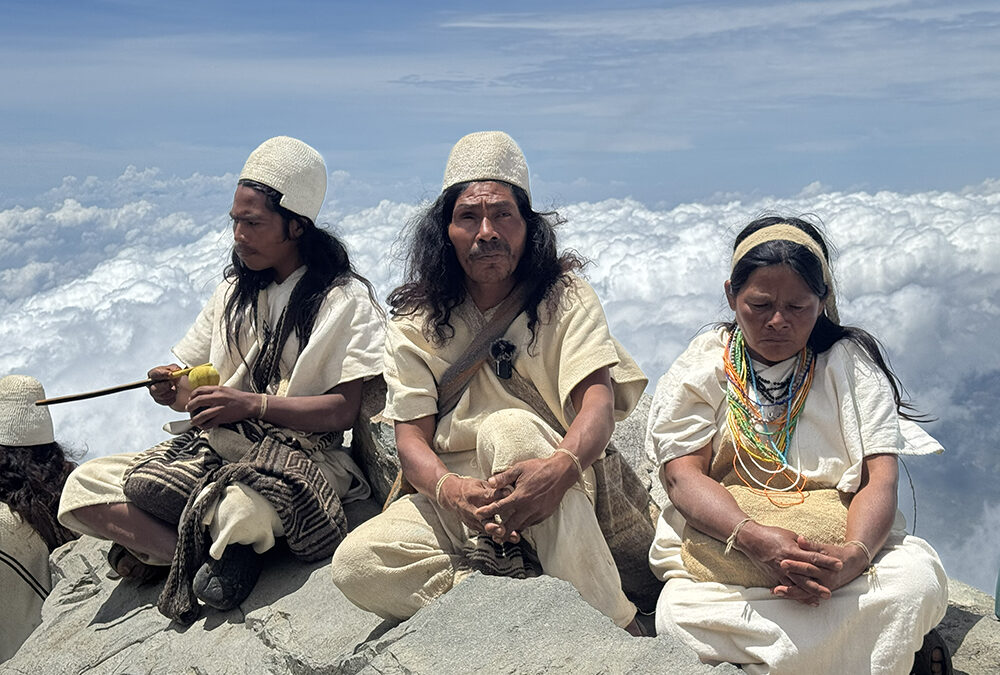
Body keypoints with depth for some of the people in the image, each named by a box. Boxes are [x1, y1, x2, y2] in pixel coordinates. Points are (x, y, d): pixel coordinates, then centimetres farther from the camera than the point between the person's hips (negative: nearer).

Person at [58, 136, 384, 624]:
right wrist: (172, 388, -6)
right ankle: (202, 556, -19)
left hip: (296, 455, -6)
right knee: (83, 487, -12)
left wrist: (251, 404, -21)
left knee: (242, 513, -40)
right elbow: (197, 392, 18)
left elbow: (343, 410, -11)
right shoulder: (235, 291, 17)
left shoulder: (346, 300, -3)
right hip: (213, 448, 6)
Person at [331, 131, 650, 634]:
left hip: (547, 488, -2)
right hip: (452, 493, 3)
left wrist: (561, 467, -39)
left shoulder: (564, 297, 0)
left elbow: (598, 399, -15)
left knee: (508, 427, -35)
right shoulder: (416, 323, 4)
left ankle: (613, 625, -29)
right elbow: (411, 437, -5)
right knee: (355, 566, -23)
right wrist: (450, 490, -30)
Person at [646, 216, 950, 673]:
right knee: (680, 616, -31)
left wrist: (852, 555, -27)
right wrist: (753, 537, -26)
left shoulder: (851, 364, 6)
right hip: (724, 543, -1)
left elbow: (880, 478, -4)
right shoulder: (701, 367, 5)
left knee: (916, 578, -30)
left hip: (843, 542, 1)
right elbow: (683, 473, -6)